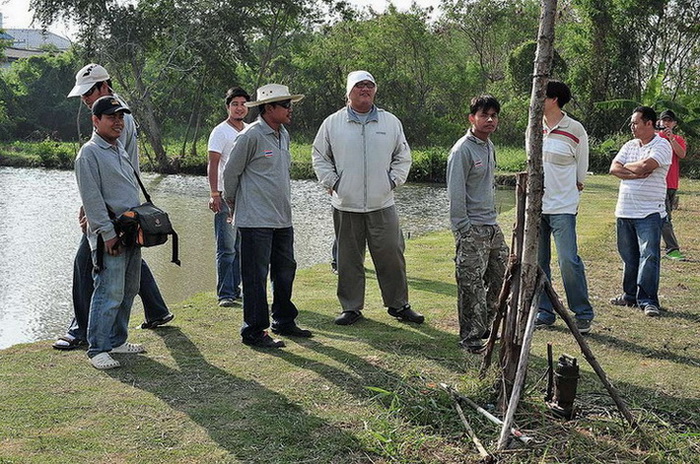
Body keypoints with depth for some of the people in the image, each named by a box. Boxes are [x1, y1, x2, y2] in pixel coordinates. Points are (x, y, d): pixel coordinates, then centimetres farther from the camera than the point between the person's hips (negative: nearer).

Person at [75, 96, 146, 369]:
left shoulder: (120, 149, 19)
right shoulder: (89, 153, -8)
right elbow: (92, 198, -15)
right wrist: (108, 233, -18)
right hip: (109, 236, -9)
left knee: (128, 291, 13)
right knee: (110, 293, -10)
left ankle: (117, 341, 24)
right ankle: (98, 349, -2)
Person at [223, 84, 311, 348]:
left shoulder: (283, 135, 13)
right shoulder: (251, 136, -12)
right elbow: (230, 173, -4)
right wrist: (234, 205, 7)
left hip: (282, 219, 8)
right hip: (256, 220, -8)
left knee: (285, 270, 16)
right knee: (256, 277, -3)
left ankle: (284, 322, 30)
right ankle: (253, 331, 6)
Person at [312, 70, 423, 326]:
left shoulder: (391, 122, 7)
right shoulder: (332, 123, 4)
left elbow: (403, 157, 15)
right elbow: (319, 156, 12)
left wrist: (393, 181, 4)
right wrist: (331, 182, 2)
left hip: (382, 204, 1)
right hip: (346, 205, 0)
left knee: (391, 255, 2)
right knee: (349, 258, 6)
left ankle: (399, 305, 17)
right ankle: (351, 307, 18)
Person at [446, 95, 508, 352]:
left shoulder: (489, 146, 13)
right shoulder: (463, 150, -14)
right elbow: (456, 193, -16)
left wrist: (492, 216, 19)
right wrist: (463, 229, -17)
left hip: (491, 225, 9)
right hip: (471, 228, -9)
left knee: (499, 278, 14)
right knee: (471, 284, -4)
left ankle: (484, 327, 28)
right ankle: (470, 337, 6)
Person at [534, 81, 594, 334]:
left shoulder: (575, 130, -6)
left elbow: (581, 172, 4)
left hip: (563, 206, -5)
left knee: (568, 260, -10)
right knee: (537, 261, 7)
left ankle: (583, 314, 4)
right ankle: (544, 312, 18)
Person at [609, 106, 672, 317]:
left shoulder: (662, 145, -5)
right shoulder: (629, 146, 15)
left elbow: (645, 166, -20)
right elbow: (614, 169, 3)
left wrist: (625, 167, -2)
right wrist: (636, 173, -11)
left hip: (650, 212, -6)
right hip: (625, 210, 6)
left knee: (649, 256, -7)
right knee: (628, 256, 11)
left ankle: (647, 300, -4)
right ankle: (630, 295, 22)